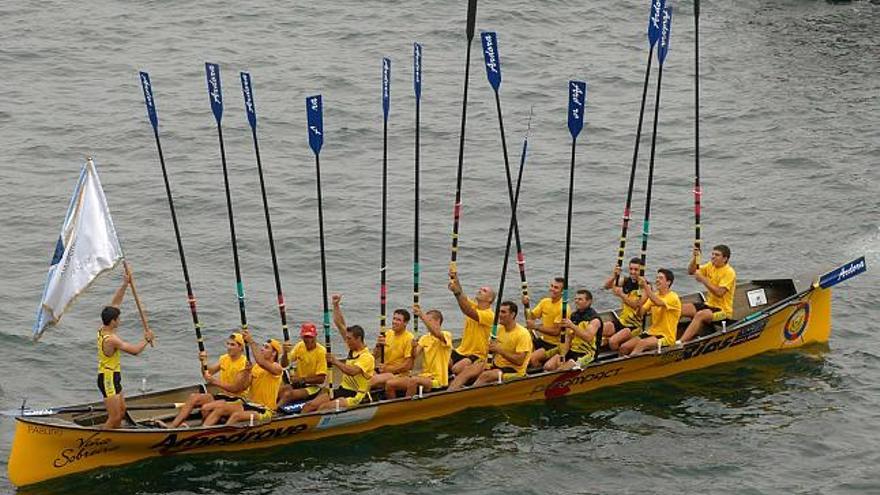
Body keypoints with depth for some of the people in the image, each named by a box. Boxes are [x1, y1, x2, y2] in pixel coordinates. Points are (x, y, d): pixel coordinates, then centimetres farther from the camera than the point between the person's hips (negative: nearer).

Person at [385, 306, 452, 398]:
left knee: (414, 380, -37)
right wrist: (414, 347, -22)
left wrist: (422, 315, -32)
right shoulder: (424, 338, 15)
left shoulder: (446, 335, -4)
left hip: (437, 381, -7)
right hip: (424, 377, 7)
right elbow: (414, 355, 0)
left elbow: (437, 333, -29)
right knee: (389, 384, -10)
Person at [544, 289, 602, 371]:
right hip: (572, 350, 7)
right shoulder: (574, 316, 12)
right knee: (548, 367, -12)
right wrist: (562, 355, -4)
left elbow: (588, 337, -27)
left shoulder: (594, 319, -10)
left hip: (586, 354, -7)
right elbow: (568, 339, 10)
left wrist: (573, 326, -33)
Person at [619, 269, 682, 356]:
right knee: (624, 347, -11)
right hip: (652, 333, 7)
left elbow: (658, 303, -31)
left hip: (666, 337, -7)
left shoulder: (673, 297, -10)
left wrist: (646, 286, -35)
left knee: (641, 343, -34)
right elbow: (640, 313, 3)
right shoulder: (654, 295, 13)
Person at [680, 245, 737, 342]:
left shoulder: (729, 272, -15)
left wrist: (703, 280, -24)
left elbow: (719, 292, -25)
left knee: (700, 315, -35)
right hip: (709, 304, 9)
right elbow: (690, 271, 6)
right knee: (681, 308, -7)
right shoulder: (710, 266, 8)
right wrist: (694, 258, -10)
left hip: (723, 310, -9)